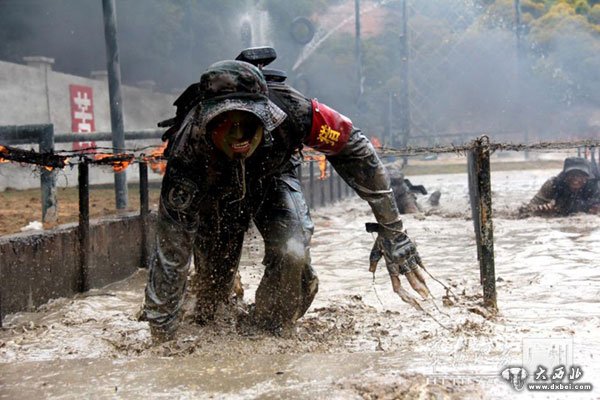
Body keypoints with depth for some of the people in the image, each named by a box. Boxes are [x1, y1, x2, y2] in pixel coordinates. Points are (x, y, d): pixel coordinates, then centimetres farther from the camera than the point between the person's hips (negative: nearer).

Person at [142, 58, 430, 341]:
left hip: (272, 178, 1)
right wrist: (160, 338, -31)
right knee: (214, 270, -3)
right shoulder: (188, 151, -41)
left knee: (292, 255, -22)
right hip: (215, 190, 0)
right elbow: (171, 254, -36)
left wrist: (391, 231, -20)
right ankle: (205, 331, 35)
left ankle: (269, 336, 4)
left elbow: (353, 148, -21)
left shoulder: (289, 110, -39)